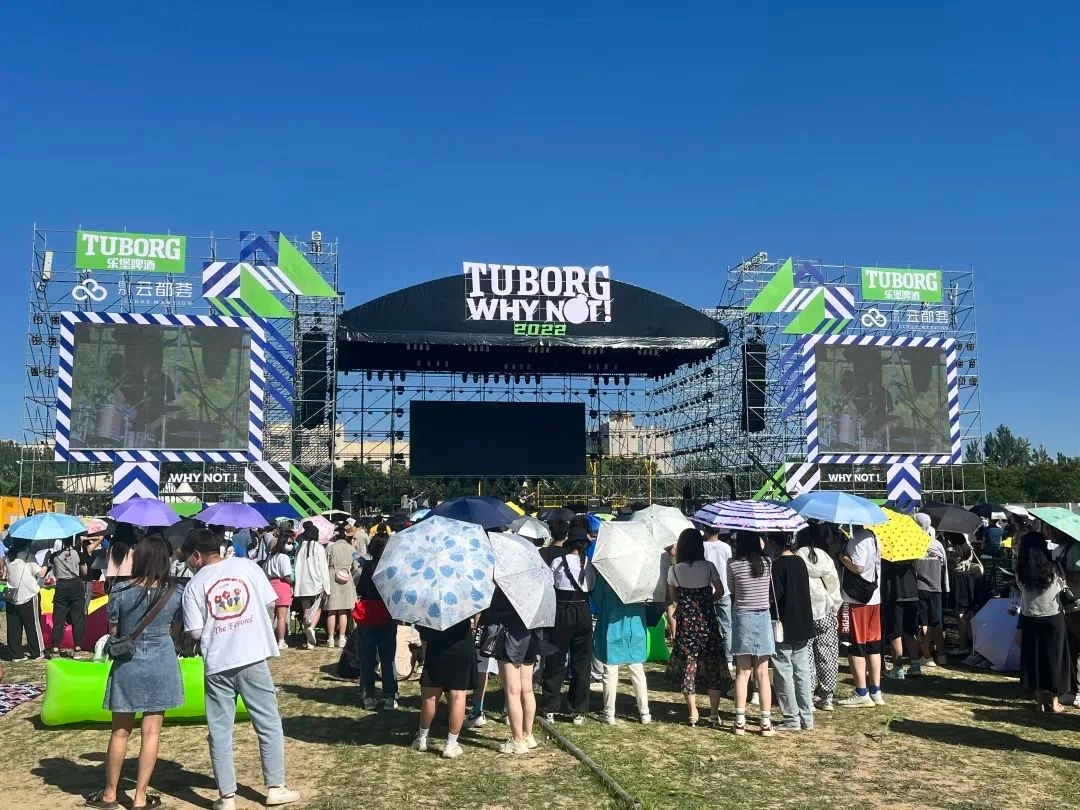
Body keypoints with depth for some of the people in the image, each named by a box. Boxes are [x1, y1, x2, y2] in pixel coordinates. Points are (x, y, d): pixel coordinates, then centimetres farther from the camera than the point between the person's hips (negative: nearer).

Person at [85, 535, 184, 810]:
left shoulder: (120, 591, -9)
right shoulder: (175, 593, -7)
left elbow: (112, 632, 0)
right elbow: (175, 632, 4)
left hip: (128, 664, 0)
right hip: (162, 664, 0)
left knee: (120, 732, 13)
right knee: (151, 732, 6)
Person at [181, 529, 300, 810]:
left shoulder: (195, 584, 0)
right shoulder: (246, 565, 1)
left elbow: (195, 632, -5)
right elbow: (271, 604, 1)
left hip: (217, 663, 0)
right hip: (253, 657, 0)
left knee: (220, 731, 10)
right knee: (269, 724, 10)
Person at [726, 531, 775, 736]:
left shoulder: (733, 565, -8)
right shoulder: (767, 564, -4)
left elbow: (731, 591, 0)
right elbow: (771, 587, 8)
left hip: (742, 617, -1)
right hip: (763, 618, 1)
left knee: (742, 672, 6)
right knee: (762, 674, 6)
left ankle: (740, 722, 6)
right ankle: (766, 723, 8)